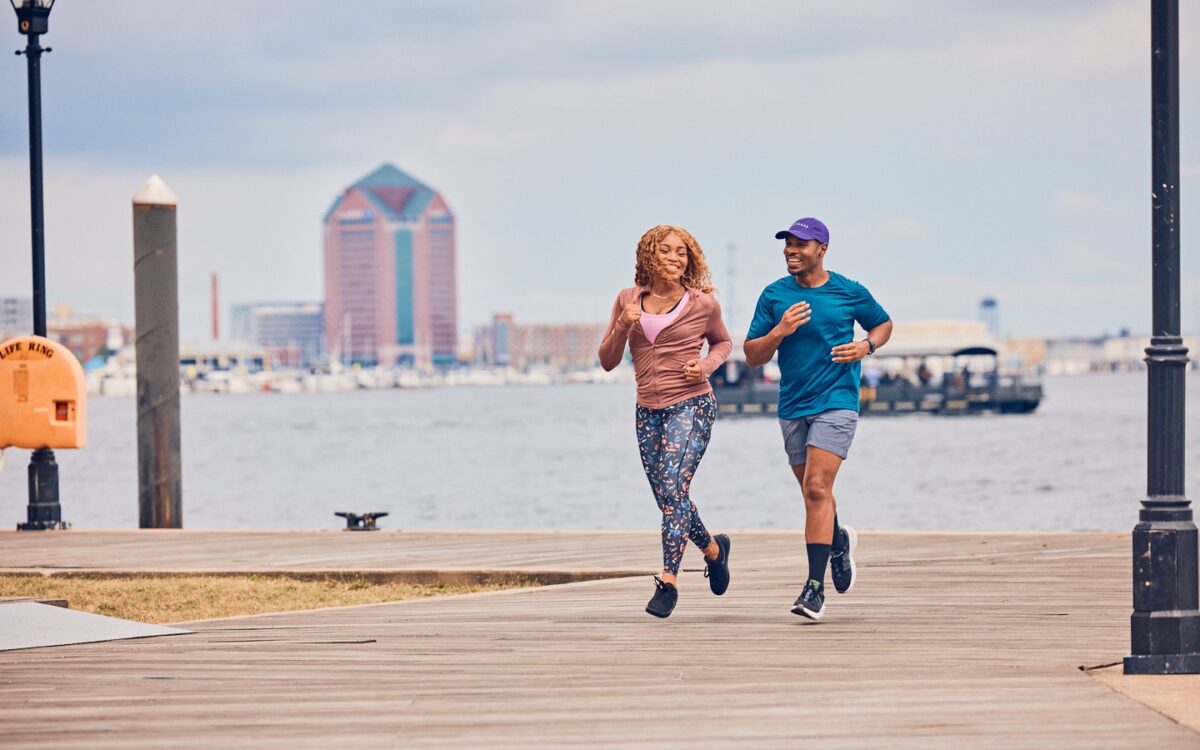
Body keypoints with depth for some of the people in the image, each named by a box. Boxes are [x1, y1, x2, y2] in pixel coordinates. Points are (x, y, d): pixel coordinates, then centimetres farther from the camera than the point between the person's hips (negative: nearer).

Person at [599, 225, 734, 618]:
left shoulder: (703, 303, -1)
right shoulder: (628, 300, 6)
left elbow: (723, 342, 18)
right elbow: (608, 361, 7)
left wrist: (706, 365, -3)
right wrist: (623, 326, -11)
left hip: (691, 405, -4)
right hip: (648, 410, 4)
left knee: (672, 486, -20)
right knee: (670, 497, 10)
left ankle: (668, 581, -21)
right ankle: (713, 548, 39)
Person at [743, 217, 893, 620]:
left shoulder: (850, 292, 0)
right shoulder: (774, 296, 3)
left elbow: (883, 323, 18)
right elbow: (752, 356, 3)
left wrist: (866, 346, -3)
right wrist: (779, 332, -15)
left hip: (836, 402, -4)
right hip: (793, 406, 4)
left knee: (817, 488, -17)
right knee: (813, 493, 14)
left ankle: (815, 587, -18)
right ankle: (839, 541, 47)